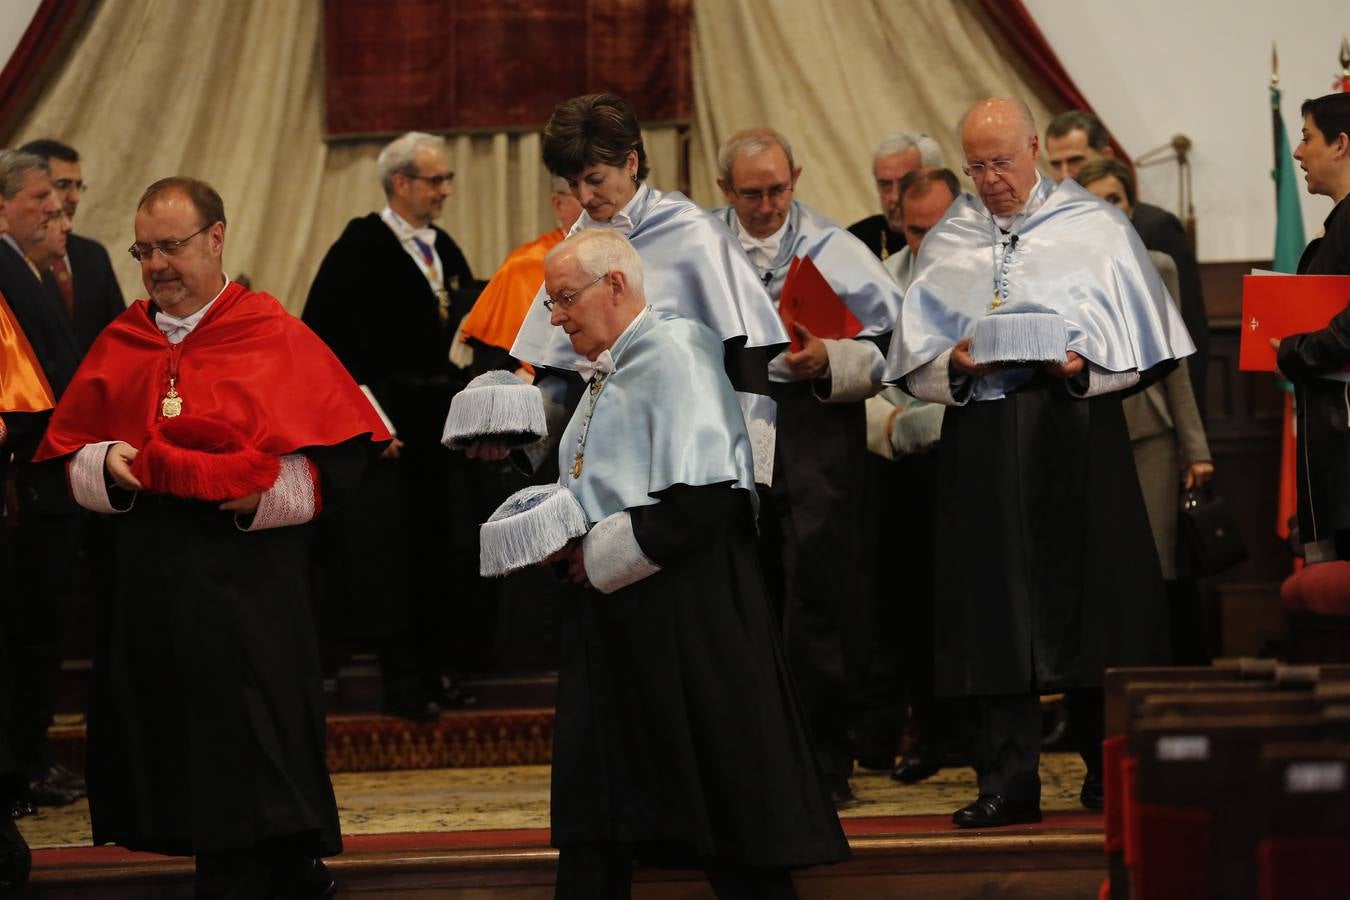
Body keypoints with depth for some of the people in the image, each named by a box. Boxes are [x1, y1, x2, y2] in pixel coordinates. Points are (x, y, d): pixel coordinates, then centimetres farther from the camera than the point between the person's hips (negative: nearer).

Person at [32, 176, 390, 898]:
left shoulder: (276, 339, -1)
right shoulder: (120, 343, 11)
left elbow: (337, 454, -4)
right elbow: (66, 454, 13)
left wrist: (266, 492, -18)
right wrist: (108, 465, -8)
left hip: (247, 587, -4)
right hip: (149, 588, 4)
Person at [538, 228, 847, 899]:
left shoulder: (674, 354, -13)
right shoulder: (609, 371, 16)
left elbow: (704, 500, -22)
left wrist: (598, 555, -15)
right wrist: (567, 544, 8)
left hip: (683, 614, -10)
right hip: (613, 620, 10)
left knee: (729, 817, -3)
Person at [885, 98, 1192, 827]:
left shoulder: (1095, 229, 4)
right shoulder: (945, 244, 14)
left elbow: (1136, 342, 1)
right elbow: (914, 360, 9)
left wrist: (1085, 363, -17)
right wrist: (954, 365, -12)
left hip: (1076, 435, -2)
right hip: (981, 444, 2)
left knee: (1090, 597, 0)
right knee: (991, 610, -2)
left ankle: (1109, 769, 12)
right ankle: (1006, 780, 0)